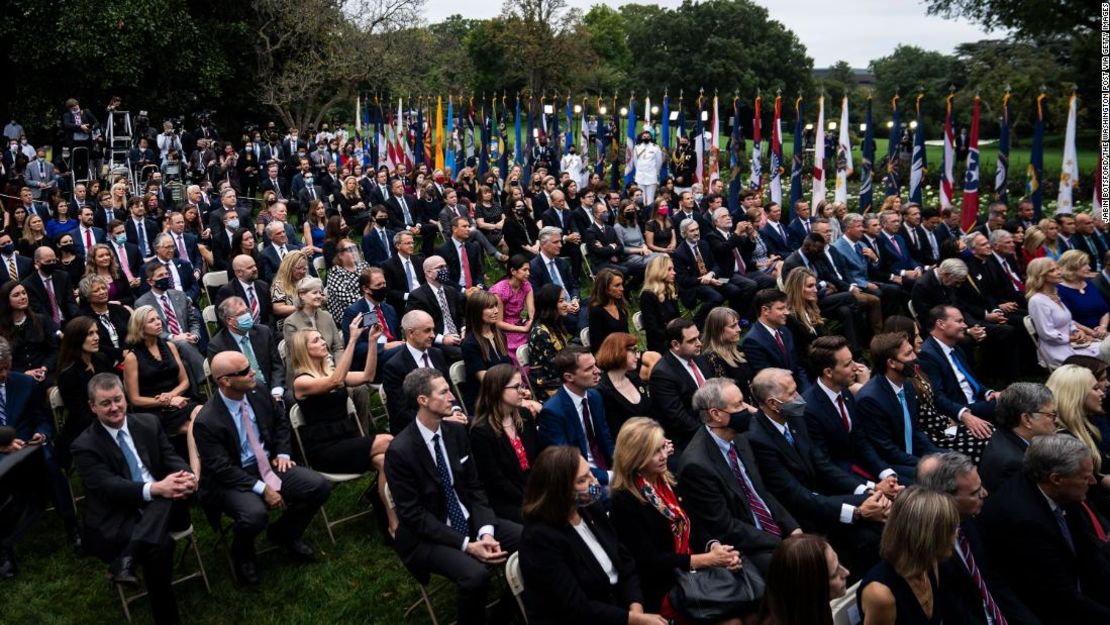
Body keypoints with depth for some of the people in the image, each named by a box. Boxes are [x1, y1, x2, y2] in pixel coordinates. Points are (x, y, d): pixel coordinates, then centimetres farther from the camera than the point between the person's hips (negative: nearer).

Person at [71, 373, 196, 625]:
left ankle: (127, 558, -38)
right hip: (117, 520, -4)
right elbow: (108, 487, -17)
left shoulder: (149, 423, 11)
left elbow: (171, 459, 5)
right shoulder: (85, 446, -3)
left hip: (163, 509, 4)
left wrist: (187, 476, -21)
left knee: (173, 492, -32)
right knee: (160, 544, -34)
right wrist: (154, 489, -34)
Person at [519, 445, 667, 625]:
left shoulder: (591, 509, 4)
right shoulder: (540, 539, -17)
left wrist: (636, 609, -11)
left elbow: (626, 564, 5)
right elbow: (578, 609, -17)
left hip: (620, 607, 6)